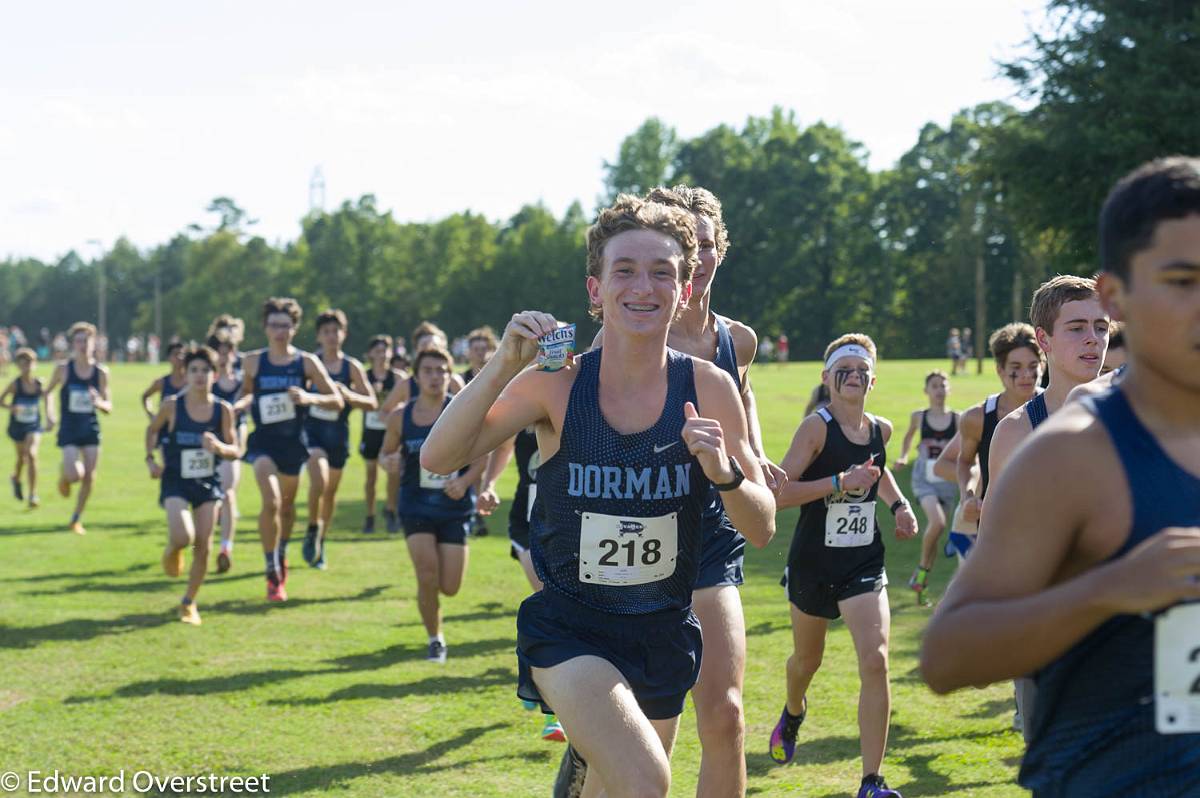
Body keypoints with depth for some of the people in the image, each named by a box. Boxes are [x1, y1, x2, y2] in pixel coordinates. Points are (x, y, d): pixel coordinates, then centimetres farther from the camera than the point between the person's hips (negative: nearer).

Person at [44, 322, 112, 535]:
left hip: (91, 429, 2)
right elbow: (48, 392, 12)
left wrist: (99, 403, -18)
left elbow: (108, 408, 4)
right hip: (69, 430, -2)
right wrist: (49, 412, -3)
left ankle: (77, 518, 21)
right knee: (75, 474, -16)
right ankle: (64, 477, 23)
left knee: (89, 477, 2)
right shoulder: (63, 369, -5)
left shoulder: (101, 373, -1)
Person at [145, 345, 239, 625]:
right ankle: (172, 550, 17)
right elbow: (152, 430, 10)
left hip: (208, 483, 2)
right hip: (175, 482, -2)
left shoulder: (223, 409, -4)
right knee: (183, 537, -22)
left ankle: (189, 602, 19)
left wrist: (219, 447, -19)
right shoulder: (172, 405, -8)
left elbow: (235, 450, 2)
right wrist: (150, 458, -3)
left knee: (203, 545, 0)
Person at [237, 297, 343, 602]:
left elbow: (337, 401, -5)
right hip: (263, 442, -1)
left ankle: (281, 555, 46)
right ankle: (273, 574, -13)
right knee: (271, 501, -21)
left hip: (294, 443, 1)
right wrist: (240, 404, -4)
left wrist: (310, 397, -22)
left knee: (287, 504, 18)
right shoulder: (253, 362, -1)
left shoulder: (307, 362, -5)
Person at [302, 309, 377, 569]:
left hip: (338, 433, 2)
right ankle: (312, 531, -4)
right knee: (319, 480, -25)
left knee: (331, 491, 11)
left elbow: (372, 403, -1)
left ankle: (320, 543, 29)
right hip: (313, 430, -2)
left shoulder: (352, 367, 0)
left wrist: (348, 395, -18)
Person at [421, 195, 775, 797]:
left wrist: (725, 473, -23)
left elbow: (762, 530, -3)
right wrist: (504, 365, -27)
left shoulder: (708, 387, -6)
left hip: (663, 632, 3)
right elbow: (437, 458, -16)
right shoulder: (557, 384, -9)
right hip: (568, 628, -3)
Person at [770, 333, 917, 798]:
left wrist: (899, 505, 11)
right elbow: (779, 493, -23)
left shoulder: (881, 429, 2)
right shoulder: (816, 427, -14)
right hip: (813, 563, -2)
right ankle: (793, 713, 57)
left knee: (875, 661, -16)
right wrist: (840, 482, -29)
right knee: (807, 659, 19)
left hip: (864, 564, 2)